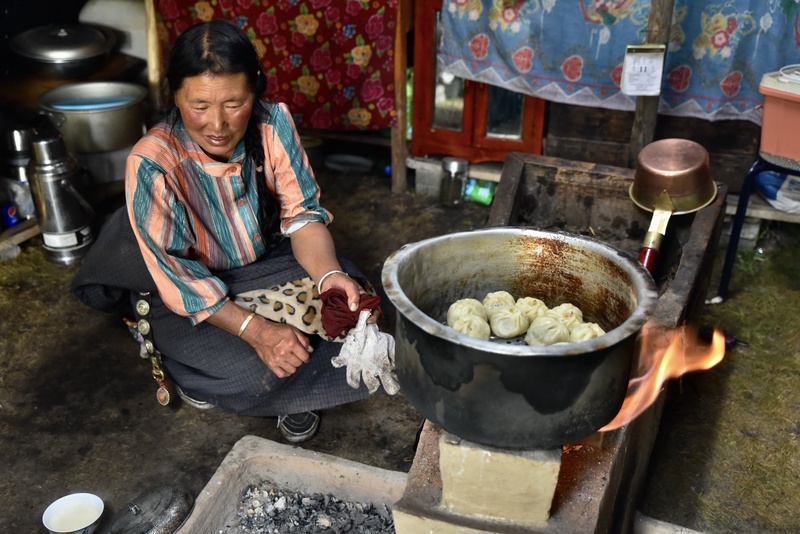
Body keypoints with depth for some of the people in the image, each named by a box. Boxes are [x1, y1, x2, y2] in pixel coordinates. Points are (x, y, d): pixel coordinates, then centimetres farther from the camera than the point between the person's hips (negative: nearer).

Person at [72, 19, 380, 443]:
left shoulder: (273, 125, -17)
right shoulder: (152, 163, -27)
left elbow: (301, 213, -11)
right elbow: (175, 274, -25)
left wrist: (329, 275, -31)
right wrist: (256, 330, -36)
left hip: (267, 265, 4)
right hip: (189, 299, -4)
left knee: (352, 304, -18)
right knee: (257, 372, -27)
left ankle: (290, 392, 4)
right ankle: (202, 373, 8)